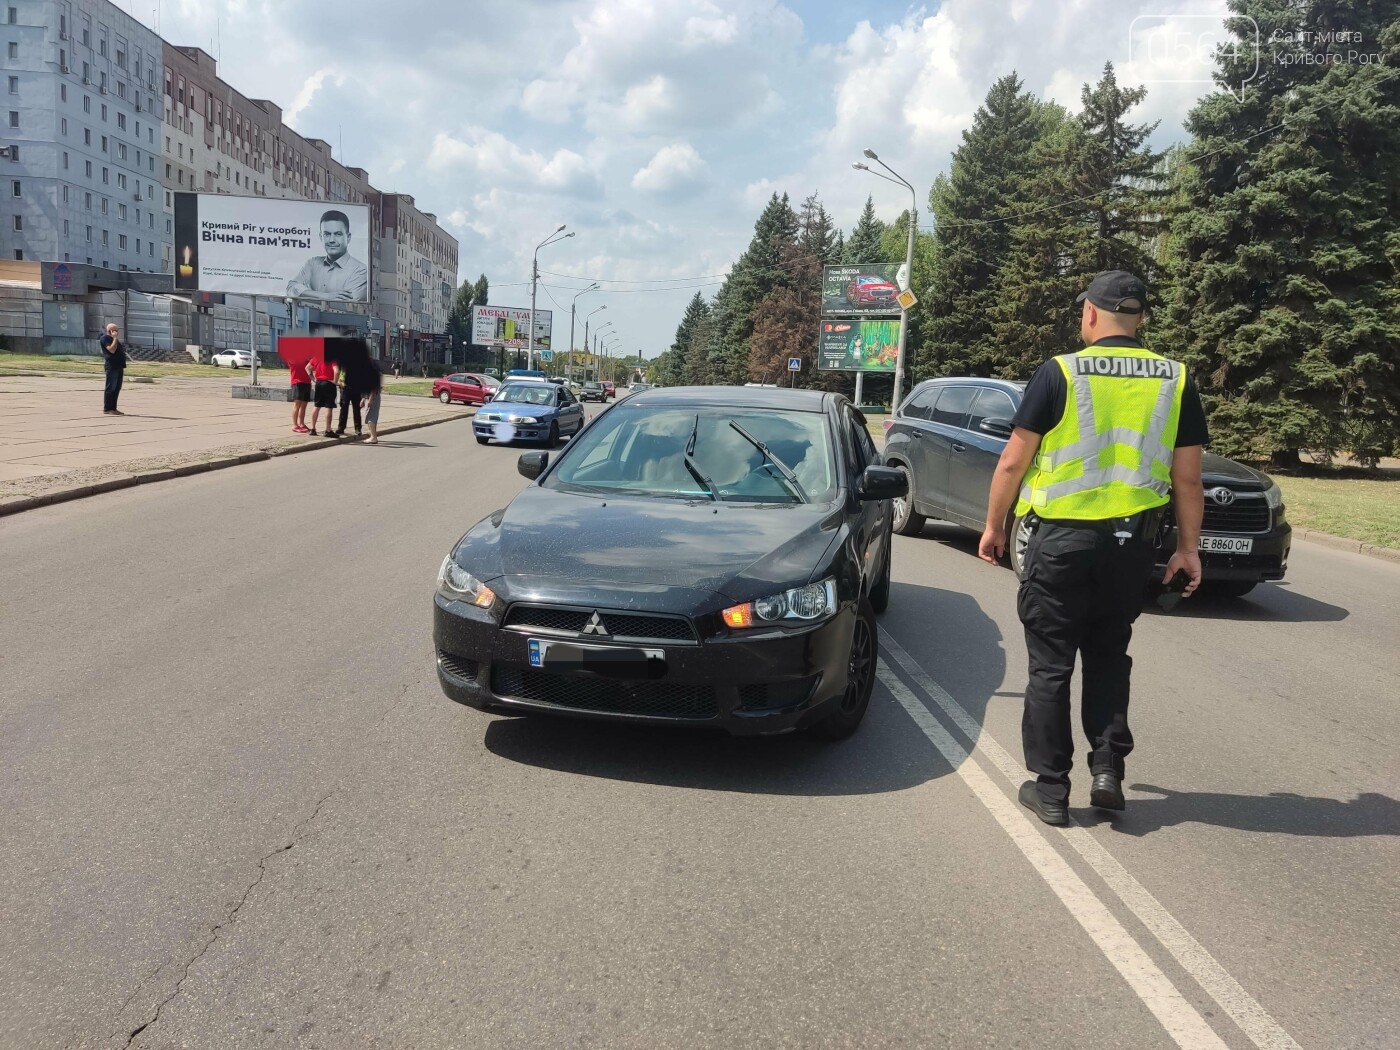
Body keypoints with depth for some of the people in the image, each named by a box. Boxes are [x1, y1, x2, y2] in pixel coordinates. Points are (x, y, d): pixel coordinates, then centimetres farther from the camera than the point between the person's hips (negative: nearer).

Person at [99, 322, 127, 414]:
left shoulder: (114, 339, 22)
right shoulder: (105, 338, -7)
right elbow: (112, 350, -20)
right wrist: (115, 338, -16)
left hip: (118, 366, 9)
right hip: (111, 366, -9)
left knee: (117, 388, 10)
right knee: (110, 388, -7)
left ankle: (113, 408, 15)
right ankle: (107, 409, -5)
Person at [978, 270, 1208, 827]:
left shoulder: (1059, 373, -7)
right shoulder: (1176, 381, 2)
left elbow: (1013, 462, -6)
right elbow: (1188, 478, 4)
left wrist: (993, 526, 6)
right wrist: (1188, 547, 14)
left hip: (1061, 538, -3)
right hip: (1133, 541, 3)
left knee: (1051, 663, 7)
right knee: (1109, 657, 21)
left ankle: (1050, 787, 13)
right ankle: (1107, 769, 15)